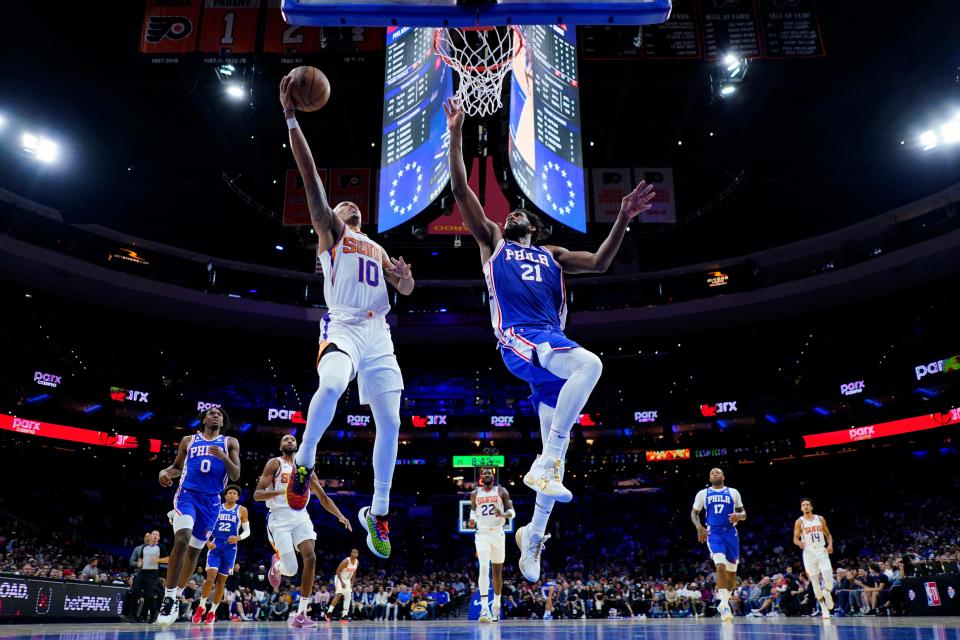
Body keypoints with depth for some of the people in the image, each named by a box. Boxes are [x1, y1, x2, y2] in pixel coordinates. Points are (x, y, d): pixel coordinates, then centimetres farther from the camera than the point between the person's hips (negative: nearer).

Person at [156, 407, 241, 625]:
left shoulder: (230, 443, 8)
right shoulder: (188, 440, 12)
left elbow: (236, 476, 0)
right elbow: (177, 467, 20)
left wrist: (223, 457, -17)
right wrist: (165, 472, -3)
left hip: (211, 501, 2)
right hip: (187, 494, -2)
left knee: (194, 550, 9)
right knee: (181, 539, -25)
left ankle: (177, 595, 27)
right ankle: (168, 598, -20)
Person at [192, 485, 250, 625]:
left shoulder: (242, 510, 3)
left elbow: (247, 531, 3)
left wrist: (238, 538, -16)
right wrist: (207, 541, -7)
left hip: (230, 548, 0)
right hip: (215, 546, 0)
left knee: (221, 581, 5)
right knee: (210, 577, -15)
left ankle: (212, 612, 16)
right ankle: (201, 607, 4)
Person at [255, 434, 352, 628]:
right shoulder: (274, 463, 1)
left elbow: (323, 497, 19)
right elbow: (257, 494, -8)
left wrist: (340, 515, 4)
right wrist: (281, 491, -26)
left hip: (301, 517, 4)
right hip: (280, 519, -4)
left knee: (310, 558, -18)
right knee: (291, 569, -12)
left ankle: (301, 615, -12)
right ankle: (276, 564, 28)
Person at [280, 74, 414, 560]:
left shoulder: (378, 250, 29)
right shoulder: (329, 230, 13)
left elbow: (406, 292, 20)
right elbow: (310, 176, 1)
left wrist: (405, 277, -5)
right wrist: (290, 116, -7)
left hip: (378, 335, 5)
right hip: (343, 328, -5)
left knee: (390, 422, -1)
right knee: (331, 387, -36)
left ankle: (378, 512, 12)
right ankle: (303, 465, -14)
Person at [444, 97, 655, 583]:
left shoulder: (551, 254, 31)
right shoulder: (493, 242, 21)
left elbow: (598, 263, 21)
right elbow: (461, 189, 13)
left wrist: (622, 222, 10)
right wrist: (456, 135, 8)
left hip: (552, 341, 5)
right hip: (518, 339, -5)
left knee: (558, 444, 2)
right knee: (590, 364, -34)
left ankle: (533, 535, 14)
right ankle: (544, 464, -29)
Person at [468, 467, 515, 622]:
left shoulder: (501, 491, 1)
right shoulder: (475, 494, 6)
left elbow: (512, 512, -1)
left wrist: (503, 514, -23)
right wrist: (472, 519, 1)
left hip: (498, 534, 1)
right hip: (482, 534, -1)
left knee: (497, 571, 12)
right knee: (484, 568, -20)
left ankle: (496, 605, 31)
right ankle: (484, 608, -24)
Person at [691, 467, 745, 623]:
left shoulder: (733, 492, 9)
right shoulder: (703, 493, 7)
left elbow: (743, 513, 11)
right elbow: (694, 512, 11)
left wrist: (738, 516, -13)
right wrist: (699, 527, -8)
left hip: (731, 533, 2)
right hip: (714, 534, -2)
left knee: (732, 571, 9)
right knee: (720, 566, -22)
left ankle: (724, 601, 30)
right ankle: (724, 605, -24)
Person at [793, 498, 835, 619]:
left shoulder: (820, 519, 7)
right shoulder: (799, 522, 0)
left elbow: (828, 534, 13)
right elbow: (795, 539, -2)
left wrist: (830, 544, -6)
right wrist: (799, 543, -25)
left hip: (822, 552, 1)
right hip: (809, 554, -1)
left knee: (829, 580, -11)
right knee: (815, 582, 0)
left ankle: (827, 593, 24)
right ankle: (824, 608, 13)